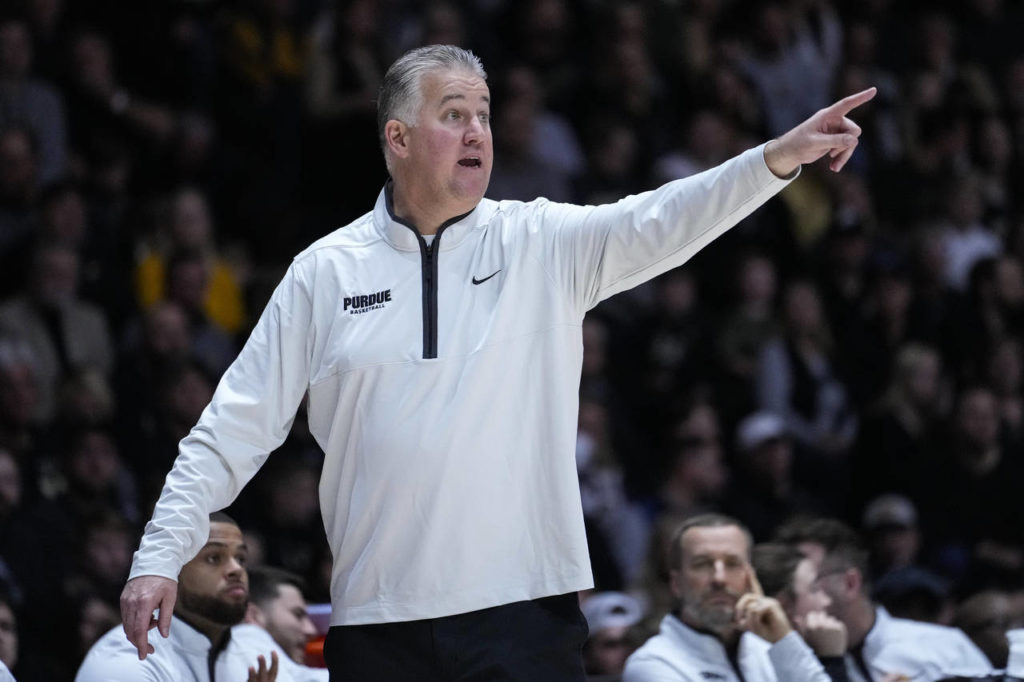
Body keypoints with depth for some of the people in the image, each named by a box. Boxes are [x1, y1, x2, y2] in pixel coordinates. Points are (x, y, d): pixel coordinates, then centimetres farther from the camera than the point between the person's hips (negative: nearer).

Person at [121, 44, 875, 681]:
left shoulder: (543, 245, 4)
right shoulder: (325, 273, 6)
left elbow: (658, 225, -11)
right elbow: (234, 433, 8)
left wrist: (778, 159, -27)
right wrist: (161, 557, 0)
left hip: (525, 612, -1)